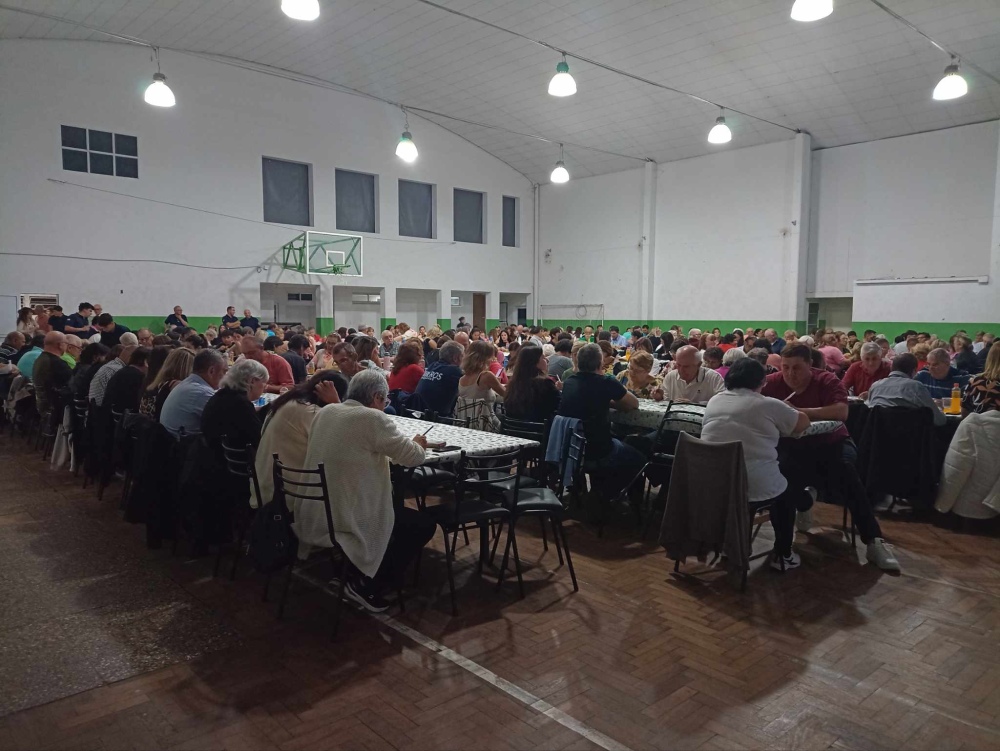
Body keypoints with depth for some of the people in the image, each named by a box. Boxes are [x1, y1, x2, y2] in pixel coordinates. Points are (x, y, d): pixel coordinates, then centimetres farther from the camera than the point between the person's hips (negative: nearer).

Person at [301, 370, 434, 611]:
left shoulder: (325, 412, 6)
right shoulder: (372, 418, -17)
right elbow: (413, 457, -11)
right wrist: (417, 444, 11)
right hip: (344, 522, -8)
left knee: (395, 505, 29)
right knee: (424, 523, 8)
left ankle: (356, 573, 27)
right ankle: (367, 584, 9)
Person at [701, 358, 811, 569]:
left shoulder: (713, 401, 8)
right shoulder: (769, 405, -5)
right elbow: (803, 422, 10)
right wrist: (786, 409, 31)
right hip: (756, 486, -5)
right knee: (788, 488, 28)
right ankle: (782, 555, 32)